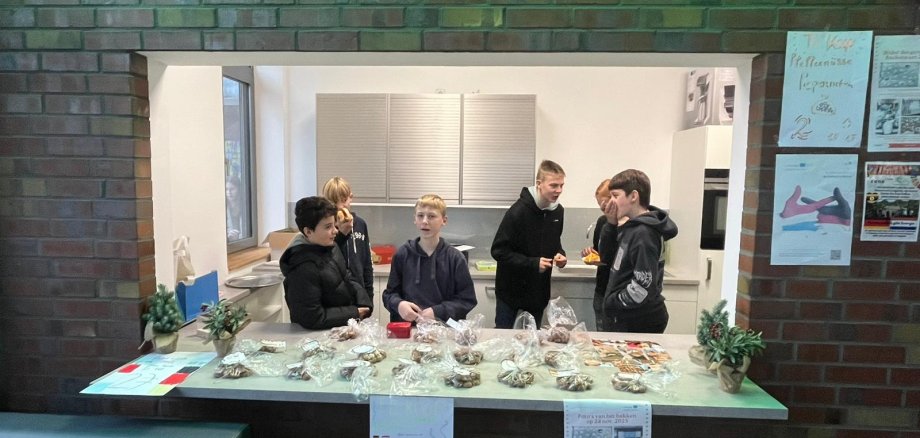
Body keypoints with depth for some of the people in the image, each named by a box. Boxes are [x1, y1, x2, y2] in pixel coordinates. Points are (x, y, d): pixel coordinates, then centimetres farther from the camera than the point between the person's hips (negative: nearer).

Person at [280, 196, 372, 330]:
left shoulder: (329, 246, 2)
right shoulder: (303, 269, -22)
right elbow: (312, 317, -20)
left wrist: (364, 304, -2)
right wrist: (354, 313, -13)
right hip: (324, 334, -7)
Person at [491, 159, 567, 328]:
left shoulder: (558, 211, -1)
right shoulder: (518, 211, -20)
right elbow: (499, 251, -18)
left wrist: (560, 254, -6)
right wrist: (533, 263, -24)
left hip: (539, 290, 5)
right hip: (511, 289, -5)